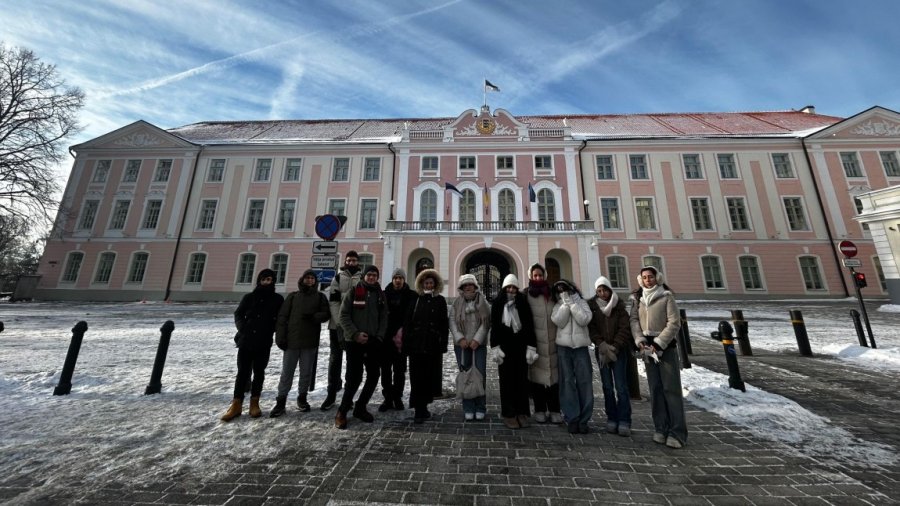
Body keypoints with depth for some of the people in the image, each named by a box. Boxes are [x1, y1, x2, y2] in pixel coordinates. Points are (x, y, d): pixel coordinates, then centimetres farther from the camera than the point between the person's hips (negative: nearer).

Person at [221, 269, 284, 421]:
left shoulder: (278, 299, 1)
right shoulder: (249, 297, 5)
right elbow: (238, 314, 11)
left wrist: (271, 330, -7)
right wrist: (243, 328, -2)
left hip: (264, 343, -1)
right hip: (246, 340, 1)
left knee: (259, 373, 8)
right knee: (242, 372, 5)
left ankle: (254, 403, 20)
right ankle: (236, 404, 16)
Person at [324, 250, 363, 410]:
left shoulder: (362, 278, 3)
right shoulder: (338, 277, 3)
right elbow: (333, 301, -4)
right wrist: (339, 323, -12)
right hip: (337, 324, 0)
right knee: (335, 358, 7)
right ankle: (331, 394, 18)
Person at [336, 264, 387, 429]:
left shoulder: (380, 295, 9)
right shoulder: (353, 292, -1)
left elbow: (384, 318, 9)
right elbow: (344, 315, -6)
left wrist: (379, 336, -3)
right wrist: (355, 334, -14)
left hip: (373, 342, 4)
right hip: (354, 341, -4)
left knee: (373, 376, 6)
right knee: (354, 377, -3)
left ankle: (360, 407, 26)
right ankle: (342, 411, 18)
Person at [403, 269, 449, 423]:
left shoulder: (440, 300, 5)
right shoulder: (416, 299, 6)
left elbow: (444, 323, 4)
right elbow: (408, 322, 3)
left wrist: (443, 344, -2)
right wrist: (406, 343, -3)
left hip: (432, 344, 0)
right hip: (416, 344, 0)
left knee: (428, 377, 8)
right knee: (416, 377, -1)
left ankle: (422, 407, 23)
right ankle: (420, 409, 8)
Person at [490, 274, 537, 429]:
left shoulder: (523, 302, 3)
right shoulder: (497, 303, 0)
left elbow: (529, 325, 3)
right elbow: (494, 326, 0)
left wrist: (531, 347, -2)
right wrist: (495, 347, -6)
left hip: (521, 346, 1)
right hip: (504, 346, -1)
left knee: (522, 379, 7)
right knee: (506, 380, 4)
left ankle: (522, 413, 20)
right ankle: (508, 414, 14)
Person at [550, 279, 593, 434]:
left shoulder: (581, 302, 8)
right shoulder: (558, 306, 11)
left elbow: (584, 320, -10)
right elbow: (559, 321, -8)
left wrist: (572, 303, -8)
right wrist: (566, 303, -8)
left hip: (581, 346, 0)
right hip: (563, 347, 1)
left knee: (585, 382, -1)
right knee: (567, 382, 0)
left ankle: (583, 419, 9)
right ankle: (572, 418, 8)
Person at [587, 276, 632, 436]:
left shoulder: (619, 306, 1)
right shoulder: (591, 306, 1)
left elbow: (625, 328, -4)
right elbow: (591, 328, -2)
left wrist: (615, 347, -12)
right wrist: (602, 345, -14)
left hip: (619, 350, -1)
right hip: (601, 350, 1)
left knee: (621, 386, -3)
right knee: (607, 386, 6)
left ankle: (624, 421, 6)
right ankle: (612, 419, 17)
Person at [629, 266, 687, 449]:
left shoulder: (666, 296, -5)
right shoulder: (637, 298, 8)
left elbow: (674, 323, -10)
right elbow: (634, 320, 4)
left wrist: (658, 343, -16)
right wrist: (640, 341, -10)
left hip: (665, 346, -4)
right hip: (647, 346, 4)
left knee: (671, 389, -2)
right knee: (655, 389, 9)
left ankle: (677, 432, 8)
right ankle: (661, 429, 18)